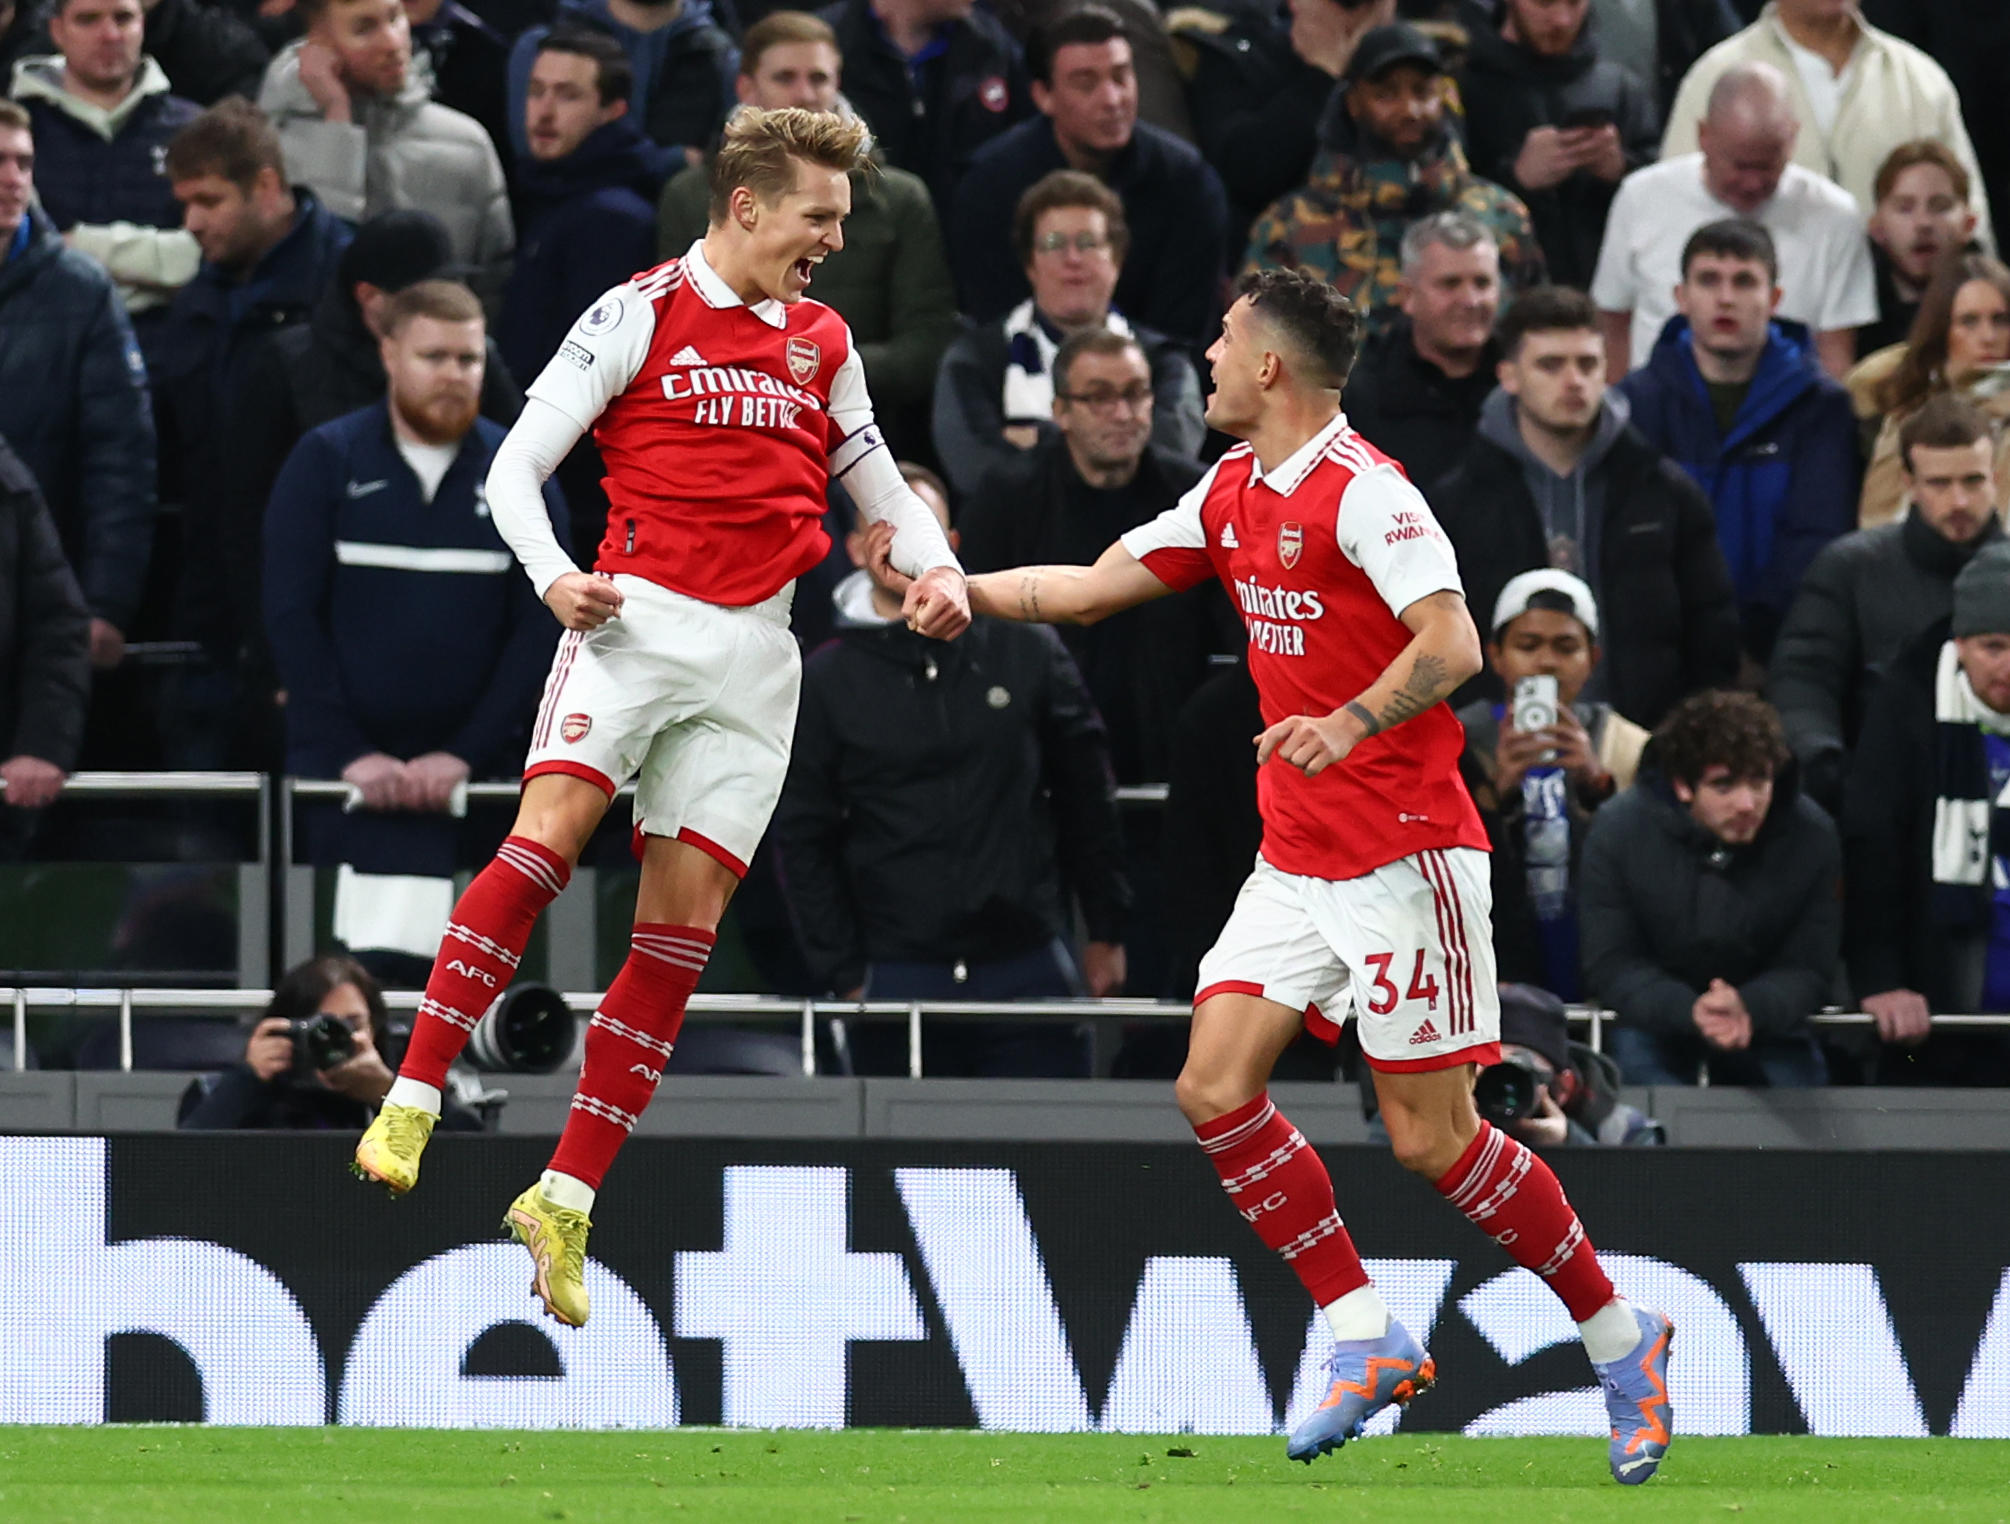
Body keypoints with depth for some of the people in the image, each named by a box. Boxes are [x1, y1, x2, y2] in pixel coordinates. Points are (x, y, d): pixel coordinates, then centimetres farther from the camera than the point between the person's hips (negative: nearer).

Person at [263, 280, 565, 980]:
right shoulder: (326, 462, 4)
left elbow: (542, 627, 2)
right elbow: (291, 614, -1)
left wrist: (467, 753, -9)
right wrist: (350, 752, -10)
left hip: (473, 776, 1)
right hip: (340, 778, -1)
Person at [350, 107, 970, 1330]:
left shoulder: (825, 344, 16)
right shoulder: (642, 314, 1)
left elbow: (883, 490, 26)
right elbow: (518, 464, 0)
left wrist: (938, 568, 6)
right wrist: (555, 577, -18)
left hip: (754, 656, 4)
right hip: (637, 621, -4)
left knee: (683, 930, -1)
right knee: (550, 832, -25)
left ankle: (568, 1200, 3)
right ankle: (413, 1104, -25)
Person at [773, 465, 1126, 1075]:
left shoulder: (1027, 653, 6)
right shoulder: (826, 682, 4)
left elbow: (1087, 800, 11)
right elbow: (803, 844, 5)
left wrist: (1106, 933, 9)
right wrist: (844, 975, -2)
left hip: (1030, 972, 1)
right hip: (896, 976, 0)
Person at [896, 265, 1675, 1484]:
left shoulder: (1362, 491, -15)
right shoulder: (1234, 491, 11)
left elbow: (1452, 644, -25)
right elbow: (1094, 588, 22)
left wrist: (1350, 722, -39)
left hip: (1405, 855, -8)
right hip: (1296, 862, 8)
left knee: (1430, 1136, -8)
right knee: (1216, 1088, -5)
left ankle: (1621, 1339, 8)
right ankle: (1367, 1339, 3)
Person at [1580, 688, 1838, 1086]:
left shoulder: (1812, 836, -13)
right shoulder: (1618, 830, -16)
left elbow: (1809, 971, -10)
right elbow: (1608, 967, -14)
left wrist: (1748, 1007, -34)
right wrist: (1690, 1011, -35)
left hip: (1768, 1019, 1)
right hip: (1652, 1019, -1)